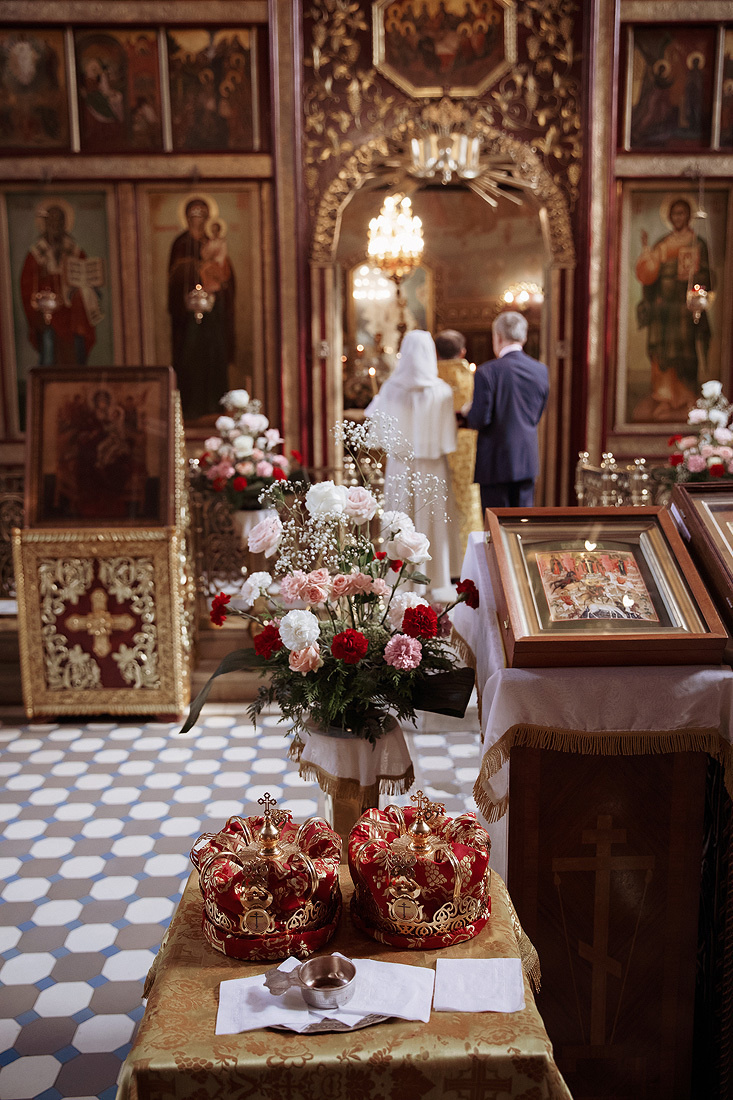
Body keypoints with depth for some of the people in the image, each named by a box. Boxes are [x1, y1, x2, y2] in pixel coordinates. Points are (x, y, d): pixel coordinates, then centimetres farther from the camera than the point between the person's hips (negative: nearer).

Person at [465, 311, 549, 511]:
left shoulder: (486, 372, -12)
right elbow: (536, 417, 12)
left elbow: (479, 420, -14)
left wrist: (467, 412, 6)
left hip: (495, 462, -5)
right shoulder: (541, 371, 4)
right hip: (527, 459, 5)